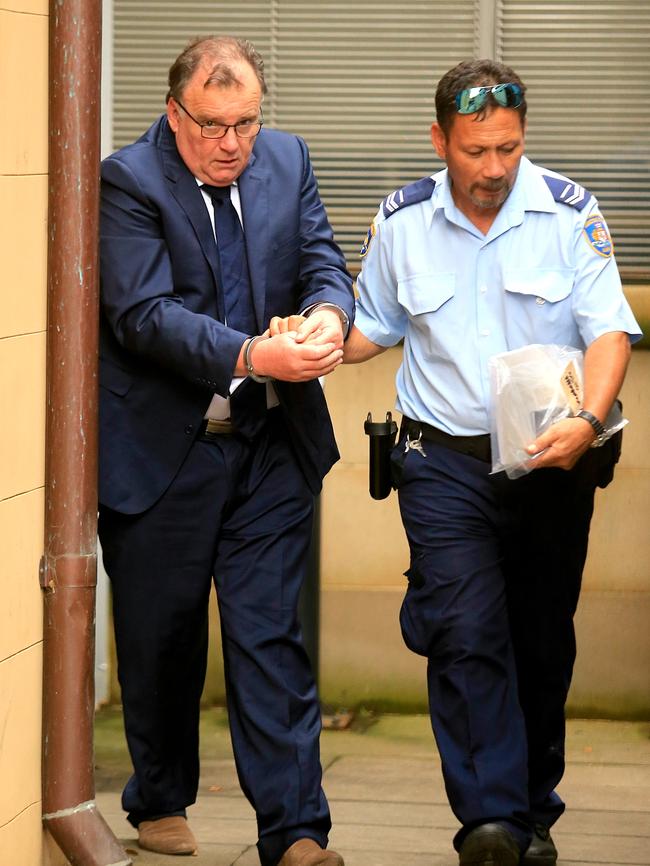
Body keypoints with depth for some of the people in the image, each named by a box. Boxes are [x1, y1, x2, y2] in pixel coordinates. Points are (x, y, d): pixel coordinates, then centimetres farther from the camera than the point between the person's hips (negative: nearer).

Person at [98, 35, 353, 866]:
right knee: (160, 636, 11)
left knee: (271, 637, -1)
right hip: (162, 451, -3)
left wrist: (329, 313, -21)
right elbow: (144, 313, -20)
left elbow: (323, 260, 4)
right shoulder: (128, 181, -11)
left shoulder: (287, 160, 6)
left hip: (272, 446, 3)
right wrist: (248, 356, -32)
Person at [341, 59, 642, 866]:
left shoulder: (568, 212, -4)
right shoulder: (402, 223, 3)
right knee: (466, 633, -15)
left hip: (551, 463, 0)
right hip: (444, 462, 0)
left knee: (542, 644, 9)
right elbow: (373, 327, 15)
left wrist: (587, 420, -26)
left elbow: (609, 329, -8)